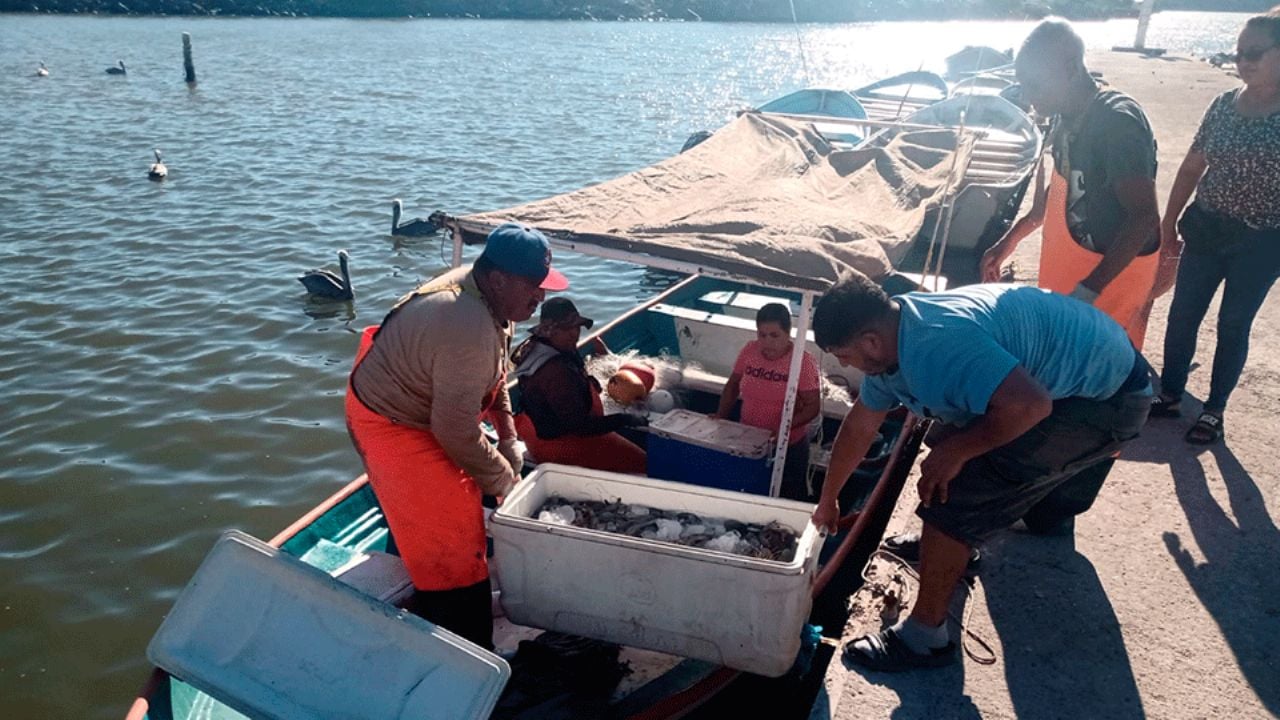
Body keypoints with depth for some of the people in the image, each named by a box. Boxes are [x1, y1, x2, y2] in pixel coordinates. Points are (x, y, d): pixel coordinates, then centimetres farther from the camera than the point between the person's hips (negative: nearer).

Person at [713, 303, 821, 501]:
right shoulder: (749, 351, -3)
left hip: (788, 446, -4)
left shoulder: (803, 361, -16)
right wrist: (721, 415, -2)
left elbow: (813, 406, -15)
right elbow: (733, 384, 10)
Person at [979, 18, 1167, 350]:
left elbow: (1144, 217, -27)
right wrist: (1009, 241, 16)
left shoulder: (1118, 122, -24)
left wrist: (1089, 290, -31)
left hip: (1114, 270, -8)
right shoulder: (1066, 118, 3)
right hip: (1068, 262, 8)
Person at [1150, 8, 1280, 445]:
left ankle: (1214, 409, 23)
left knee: (1233, 325, 7)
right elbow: (1192, 167, 9)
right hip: (1208, 229, 4)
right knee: (1182, 315, 8)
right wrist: (1169, 221, 8)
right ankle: (1170, 395, 25)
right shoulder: (1224, 105, 2)